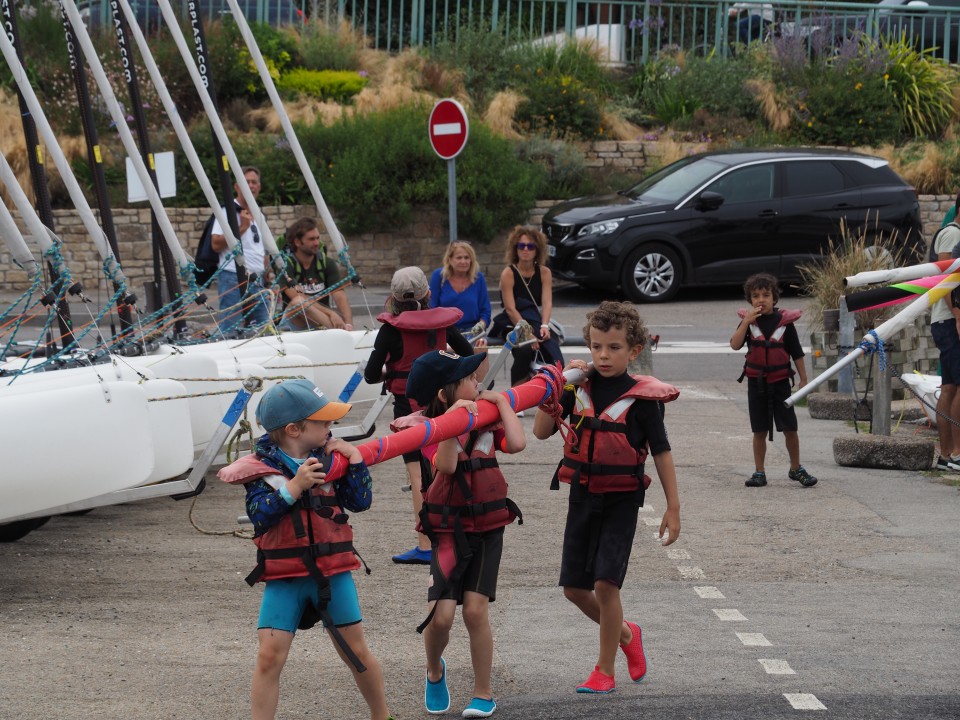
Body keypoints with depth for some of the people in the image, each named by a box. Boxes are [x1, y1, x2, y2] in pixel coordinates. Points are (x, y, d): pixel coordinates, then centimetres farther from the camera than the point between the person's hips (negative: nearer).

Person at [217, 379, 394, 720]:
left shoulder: (329, 458, 2)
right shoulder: (262, 467, -7)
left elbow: (362, 499, -1)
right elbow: (259, 513, -18)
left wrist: (354, 457, -7)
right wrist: (295, 485, -25)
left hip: (333, 572, 2)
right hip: (283, 577, -2)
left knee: (356, 653, 12)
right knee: (269, 657, -9)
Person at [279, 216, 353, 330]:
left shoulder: (326, 263, 3)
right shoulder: (286, 264, -8)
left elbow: (340, 296, -9)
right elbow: (297, 298, -21)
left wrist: (348, 324, -28)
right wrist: (330, 313, -29)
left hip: (322, 318, 4)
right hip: (295, 321, -4)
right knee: (298, 302, -37)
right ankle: (339, 330, -45)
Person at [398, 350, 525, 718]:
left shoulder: (485, 419, 4)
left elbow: (517, 443, -12)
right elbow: (446, 465, -26)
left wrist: (501, 401, -5)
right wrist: (453, 421, -28)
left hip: (488, 527, 3)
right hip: (448, 531, -3)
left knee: (475, 609, -5)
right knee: (441, 615, -9)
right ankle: (434, 672, 24)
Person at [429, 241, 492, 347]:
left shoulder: (478, 278, 6)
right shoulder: (438, 276, 2)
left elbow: (485, 311, 9)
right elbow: (431, 308, 2)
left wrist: (480, 326, -11)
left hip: (471, 328, 1)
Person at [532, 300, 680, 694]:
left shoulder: (642, 397, -10)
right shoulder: (579, 388, 0)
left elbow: (661, 453, -4)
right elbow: (541, 431, -4)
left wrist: (673, 508, -4)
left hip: (622, 499, -5)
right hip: (583, 495, 5)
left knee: (605, 582, -14)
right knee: (574, 587, 8)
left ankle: (605, 671, 0)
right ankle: (625, 634, 34)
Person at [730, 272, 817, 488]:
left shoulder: (785, 321, -4)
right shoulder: (748, 321, 0)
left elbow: (797, 353, 1)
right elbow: (735, 345, -14)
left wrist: (804, 379, 0)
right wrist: (747, 321, -22)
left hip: (780, 381, -1)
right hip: (756, 382, 1)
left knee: (790, 428, 1)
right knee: (760, 430, 7)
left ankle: (796, 468, 16)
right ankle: (759, 472, 15)